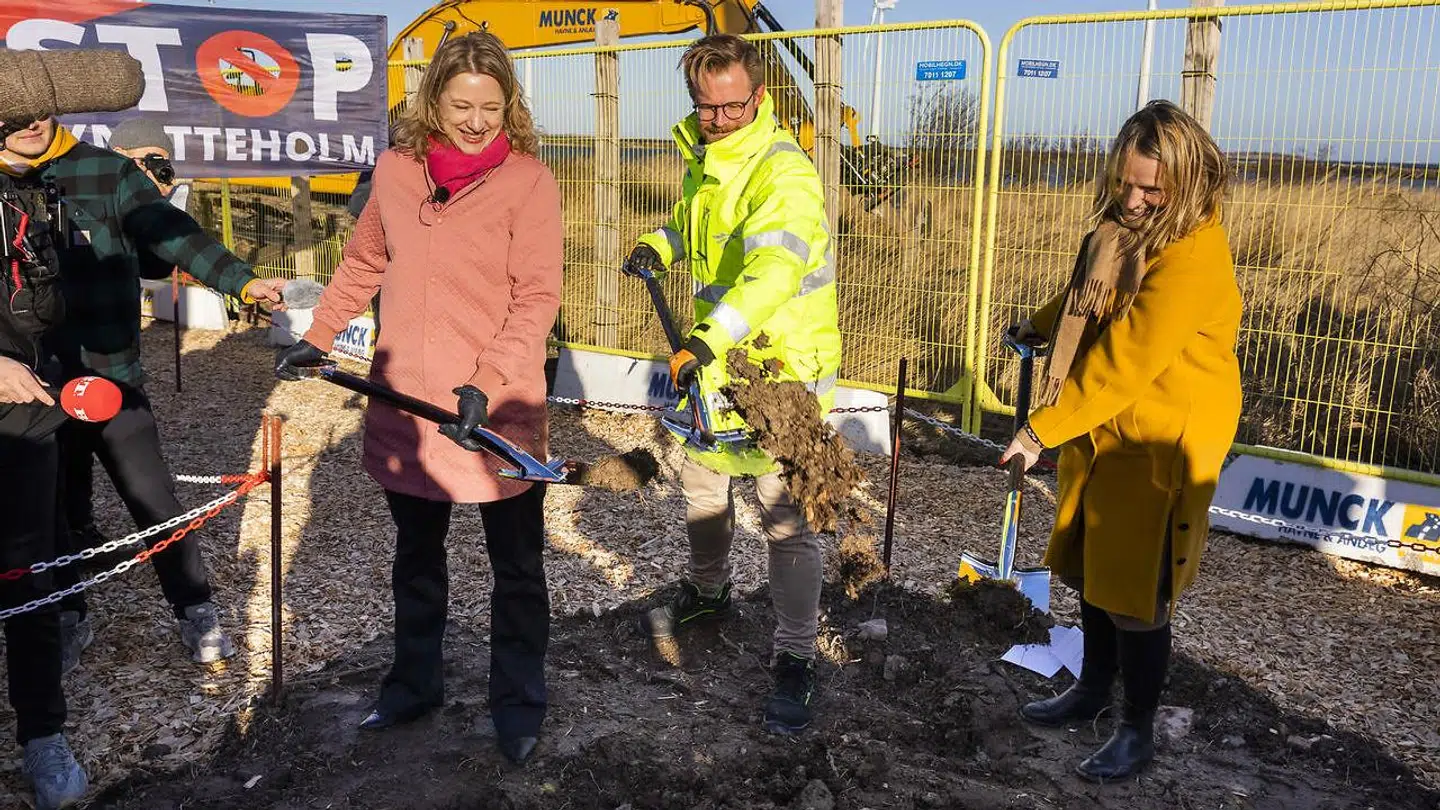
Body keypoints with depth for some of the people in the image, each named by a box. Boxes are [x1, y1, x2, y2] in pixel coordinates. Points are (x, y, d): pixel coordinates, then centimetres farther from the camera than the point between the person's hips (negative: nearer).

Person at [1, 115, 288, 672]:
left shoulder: (106, 172, -2)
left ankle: (195, 612, 20)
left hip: (111, 380, -2)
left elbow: (174, 234, -9)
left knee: (156, 504, 3)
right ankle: (68, 617, 35)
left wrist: (243, 280, -21)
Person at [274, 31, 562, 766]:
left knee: (516, 567, 11)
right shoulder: (395, 169, 2)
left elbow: (537, 298, -14)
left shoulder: (528, 181, -11)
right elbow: (364, 264, 15)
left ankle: (517, 705, 29)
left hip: (497, 412, -4)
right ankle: (415, 681, 40)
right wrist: (318, 339, 10)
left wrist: (487, 385, -23)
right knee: (416, 554, 20)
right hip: (405, 403, 4)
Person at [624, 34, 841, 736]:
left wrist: (709, 339, -50)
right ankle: (707, 591, 48)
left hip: (782, 364, -8)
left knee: (786, 518, -4)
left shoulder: (783, 172, -21)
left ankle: (795, 661, 11)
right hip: (714, 356, 8)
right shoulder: (704, 157, 7)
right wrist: (660, 245, 11)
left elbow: (775, 269, -38)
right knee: (701, 482, 22)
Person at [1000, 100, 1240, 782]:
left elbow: (1126, 362, -27)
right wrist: (1039, 325, 21)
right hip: (1099, 434, 8)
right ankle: (1091, 692, 38)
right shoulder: (1121, 227, 4)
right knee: (1092, 576, 18)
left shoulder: (1193, 255, -23)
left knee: (1135, 598, 2)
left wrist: (1044, 428, -23)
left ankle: (1138, 730, 21)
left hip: (1156, 449, -8)